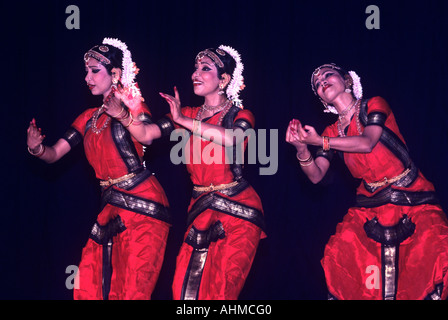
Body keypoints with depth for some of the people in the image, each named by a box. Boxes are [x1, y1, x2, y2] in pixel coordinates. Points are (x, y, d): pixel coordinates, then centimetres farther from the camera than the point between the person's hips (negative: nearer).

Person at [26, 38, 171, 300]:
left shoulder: (132, 103, -2)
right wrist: (37, 148, -10)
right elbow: (55, 153, 10)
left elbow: (148, 136, -24)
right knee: (90, 286, 1)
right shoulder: (89, 117, 16)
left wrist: (123, 116, -39)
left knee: (134, 288, -8)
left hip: (143, 206, -6)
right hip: (111, 209, 7)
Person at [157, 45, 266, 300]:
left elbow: (231, 137, -26)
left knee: (220, 290, -11)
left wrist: (183, 120, -23)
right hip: (200, 212, 5)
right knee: (185, 286, -2)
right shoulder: (189, 115, 12)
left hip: (237, 212, -5)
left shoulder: (239, 115, -2)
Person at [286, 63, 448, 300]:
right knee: (340, 252, -18)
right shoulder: (332, 132, 11)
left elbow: (367, 143, -18)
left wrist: (321, 141, -19)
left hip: (413, 199, -4)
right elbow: (316, 175, 2)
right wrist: (302, 149, -17)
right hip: (370, 205, 4)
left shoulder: (374, 106, -1)